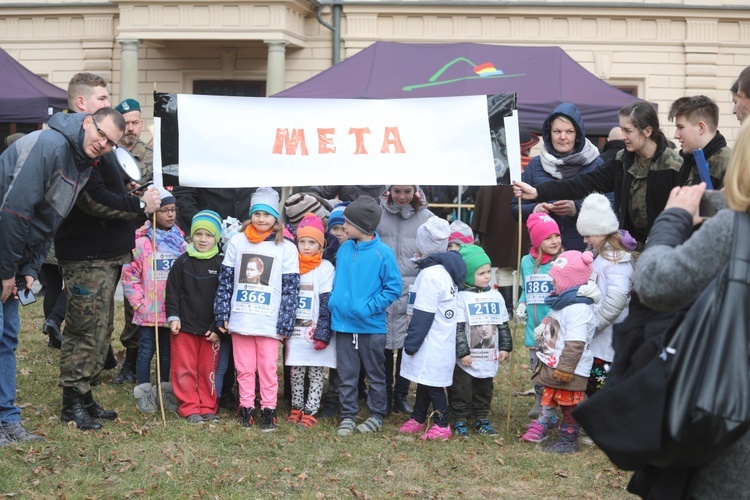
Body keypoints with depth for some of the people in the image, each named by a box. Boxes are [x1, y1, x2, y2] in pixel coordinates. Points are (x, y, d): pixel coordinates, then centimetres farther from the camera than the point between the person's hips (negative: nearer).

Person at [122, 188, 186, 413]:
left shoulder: (180, 241, 7)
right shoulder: (141, 242, -8)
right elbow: (129, 274, -8)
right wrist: (139, 303, -11)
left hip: (171, 311, 4)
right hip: (148, 311, -4)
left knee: (167, 351, 14)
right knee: (146, 350, 5)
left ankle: (166, 392, 24)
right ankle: (143, 393, 14)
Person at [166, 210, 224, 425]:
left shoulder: (220, 264, -1)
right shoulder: (182, 262, 1)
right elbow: (172, 291, 4)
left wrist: (218, 327, -2)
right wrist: (173, 317, -5)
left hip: (211, 329, 0)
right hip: (184, 327, 0)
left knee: (209, 370, 7)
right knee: (184, 369, 3)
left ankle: (208, 408, 17)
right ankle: (190, 408, 11)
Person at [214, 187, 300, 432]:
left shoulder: (286, 247, -2)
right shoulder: (237, 241, 4)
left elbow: (291, 288, -2)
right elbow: (225, 280, 7)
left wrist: (285, 323, -6)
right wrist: (222, 314, 3)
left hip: (269, 321, -2)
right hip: (240, 318, 2)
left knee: (268, 368, 3)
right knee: (244, 368, 10)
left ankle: (268, 410, 14)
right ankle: (246, 407, 20)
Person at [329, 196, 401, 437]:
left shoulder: (383, 253, -11)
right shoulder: (344, 249, 3)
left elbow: (394, 288, -9)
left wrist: (368, 307, -16)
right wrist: (334, 301, 2)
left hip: (372, 326, -4)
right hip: (343, 324, 4)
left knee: (375, 376, 11)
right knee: (347, 376, 9)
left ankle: (376, 416, 24)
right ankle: (348, 416, 19)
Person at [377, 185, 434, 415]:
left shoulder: (426, 217, 4)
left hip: (412, 290, 1)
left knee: (407, 344, 6)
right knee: (383, 344, 2)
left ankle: (401, 395, 18)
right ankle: (385, 396, 14)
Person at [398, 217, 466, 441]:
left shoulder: (431, 274, -20)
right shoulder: (446, 269, 10)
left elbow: (423, 315, -20)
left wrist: (412, 342, -13)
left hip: (432, 343, -10)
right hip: (441, 339, 10)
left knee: (432, 384, -1)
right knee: (424, 379, 17)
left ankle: (442, 426, 6)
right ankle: (417, 420, 27)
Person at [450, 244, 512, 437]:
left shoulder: (496, 296, 6)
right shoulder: (462, 297, -10)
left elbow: (503, 324, 13)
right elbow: (458, 328, -13)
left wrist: (505, 347, 9)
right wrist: (463, 352, -16)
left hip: (489, 357, 5)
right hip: (467, 359, -5)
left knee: (485, 390, 15)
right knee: (462, 390, 2)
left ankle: (482, 419, 27)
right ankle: (459, 421, 13)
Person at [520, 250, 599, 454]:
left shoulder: (578, 309, -23)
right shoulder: (562, 303, 12)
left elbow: (575, 343, -27)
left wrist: (566, 368, -28)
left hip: (570, 371, -10)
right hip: (554, 365, 10)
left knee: (569, 405, 2)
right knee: (549, 398, 20)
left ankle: (568, 441, 11)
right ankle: (542, 426, 32)